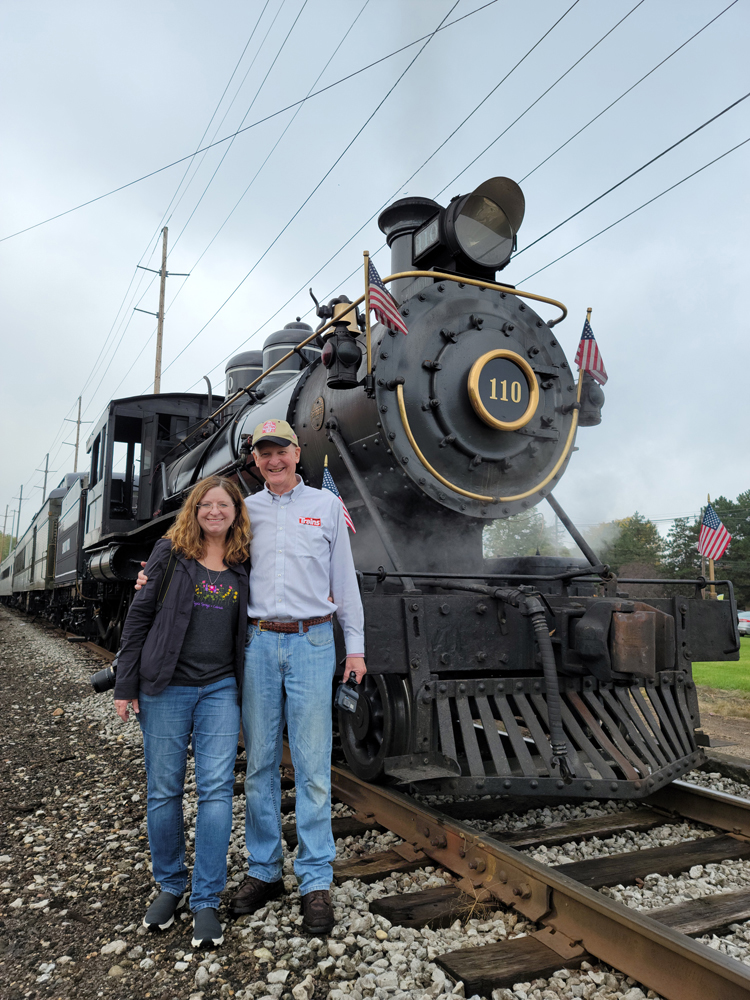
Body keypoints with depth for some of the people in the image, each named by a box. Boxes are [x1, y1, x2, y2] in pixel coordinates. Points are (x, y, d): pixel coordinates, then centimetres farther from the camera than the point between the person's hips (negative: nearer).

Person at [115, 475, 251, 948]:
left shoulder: (243, 565, 6)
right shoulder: (170, 553, 0)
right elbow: (139, 617, 0)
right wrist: (126, 685, -3)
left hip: (221, 690, 1)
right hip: (167, 689, -1)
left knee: (217, 788, -3)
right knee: (164, 790, 7)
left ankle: (206, 901, 10)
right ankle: (170, 886, 28)